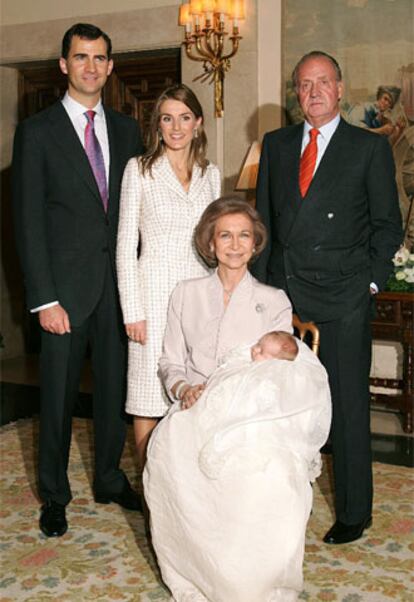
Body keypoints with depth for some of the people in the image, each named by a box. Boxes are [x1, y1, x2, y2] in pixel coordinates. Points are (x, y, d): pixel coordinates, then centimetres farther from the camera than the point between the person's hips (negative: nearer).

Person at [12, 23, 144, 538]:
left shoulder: (125, 129, 9)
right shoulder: (37, 131, -4)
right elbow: (28, 221, -7)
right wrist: (44, 299, -13)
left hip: (118, 283, 4)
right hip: (66, 287, -3)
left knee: (114, 388, 14)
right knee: (58, 395, 7)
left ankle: (109, 479, 33)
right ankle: (54, 495, 26)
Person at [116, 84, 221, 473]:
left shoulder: (210, 174, 11)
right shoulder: (140, 170, 0)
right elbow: (126, 244, -3)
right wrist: (132, 309, -9)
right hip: (155, 290, -3)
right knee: (149, 398, 0)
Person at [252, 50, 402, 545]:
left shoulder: (370, 148, 3)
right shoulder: (275, 145, 13)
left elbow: (387, 224, 3)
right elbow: (263, 218, 13)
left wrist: (370, 281, -7)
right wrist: (261, 284, 7)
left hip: (343, 299, -3)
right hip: (283, 293, 3)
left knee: (348, 406, 3)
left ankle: (353, 513, 17)